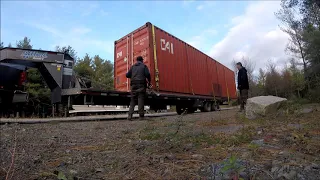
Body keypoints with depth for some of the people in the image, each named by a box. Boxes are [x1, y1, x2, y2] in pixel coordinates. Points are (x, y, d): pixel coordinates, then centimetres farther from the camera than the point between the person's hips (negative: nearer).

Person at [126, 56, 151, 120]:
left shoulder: (133, 66, 17)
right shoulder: (144, 66, 6)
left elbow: (127, 75, 13)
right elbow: (147, 74, -7)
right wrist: (149, 82, 7)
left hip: (134, 84, 3)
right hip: (141, 84, -3)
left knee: (133, 99, 6)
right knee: (141, 99, -3)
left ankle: (130, 115, -4)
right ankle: (141, 115, -5)